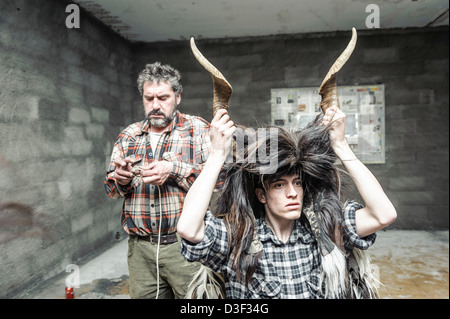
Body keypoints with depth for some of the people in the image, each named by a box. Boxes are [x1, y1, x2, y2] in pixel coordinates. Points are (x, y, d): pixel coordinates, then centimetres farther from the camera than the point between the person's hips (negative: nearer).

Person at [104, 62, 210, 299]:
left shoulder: (198, 130, -2)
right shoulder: (128, 136, 11)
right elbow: (110, 189, 13)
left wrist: (174, 169, -21)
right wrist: (120, 178, -9)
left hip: (185, 244, -3)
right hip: (140, 247, 4)